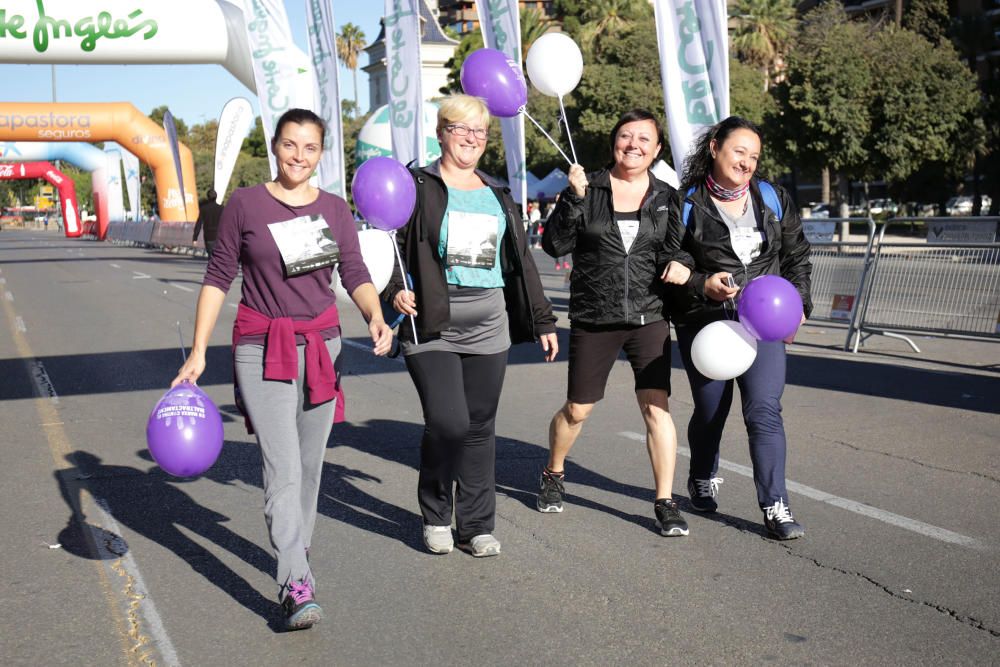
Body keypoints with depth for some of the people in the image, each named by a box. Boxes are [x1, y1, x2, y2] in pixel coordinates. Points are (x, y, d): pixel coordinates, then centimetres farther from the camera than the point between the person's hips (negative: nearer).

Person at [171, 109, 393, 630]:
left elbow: (355, 274, 2)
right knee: (282, 469, -12)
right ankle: (296, 585, -16)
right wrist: (198, 352, -4)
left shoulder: (334, 209, 6)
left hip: (321, 345, 4)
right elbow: (218, 277, 0)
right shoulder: (245, 204, -2)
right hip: (262, 348, -3)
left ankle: (296, 546, 32)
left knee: (309, 462, 11)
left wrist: (376, 318, -19)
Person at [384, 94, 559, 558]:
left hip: (489, 325, 5)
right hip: (431, 324, -4)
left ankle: (476, 526, 17)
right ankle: (435, 514, 13)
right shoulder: (418, 187, 2)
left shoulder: (498, 194, 18)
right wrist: (394, 290, -20)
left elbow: (521, 260, 20)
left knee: (480, 426, 5)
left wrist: (542, 321, 18)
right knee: (448, 423, -12)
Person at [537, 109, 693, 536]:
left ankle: (665, 503, 1)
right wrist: (573, 198, -19)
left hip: (648, 317, 1)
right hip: (593, 320, -1)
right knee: (577, 410, 9)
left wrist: (681, 265, -5)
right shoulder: (588, 188, -1)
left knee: (657, 406, -9)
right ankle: (554, 474, 37)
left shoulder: (666, 198, 6)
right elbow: (554, 245, -8)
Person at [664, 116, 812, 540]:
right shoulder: (687, 205, -3)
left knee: (765, 410, -8)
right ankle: (703, 480, 39)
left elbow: (797, 255, 16)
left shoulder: (773, 199, 8)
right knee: (710, 409, 11)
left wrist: (798, 303, 6)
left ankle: (775, 507, -3)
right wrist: (702, 285, -18)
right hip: (704, 325, -1)